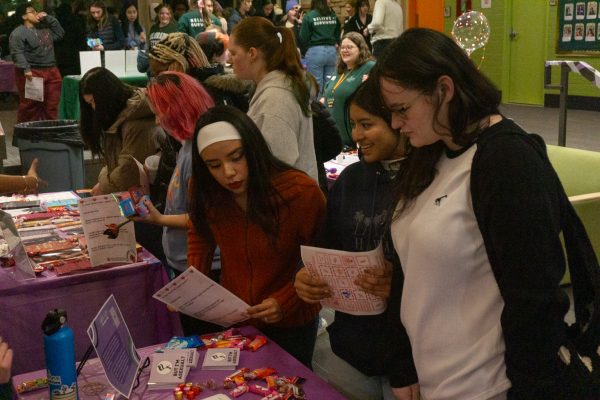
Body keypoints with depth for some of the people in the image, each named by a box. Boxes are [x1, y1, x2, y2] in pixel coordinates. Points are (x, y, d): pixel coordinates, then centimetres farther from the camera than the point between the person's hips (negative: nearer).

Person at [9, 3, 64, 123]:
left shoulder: (44, 27, 18)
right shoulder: (18, 33, -7)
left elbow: (60, 33, 19)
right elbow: (17, 53, -15)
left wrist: (48, 18, 12)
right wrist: (25, 69, -26)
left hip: (51, 71, 7)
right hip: (32, 73, -7)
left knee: (52, 104, 8)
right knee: (30, 105, -5)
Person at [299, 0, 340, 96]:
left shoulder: (309, 16, -8)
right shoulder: (333, 15, 4)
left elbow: (303, 38, -6)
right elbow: (338, 33, 13)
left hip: (315, 51, -4)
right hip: (331, 51, 4)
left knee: (316, 84, 2)